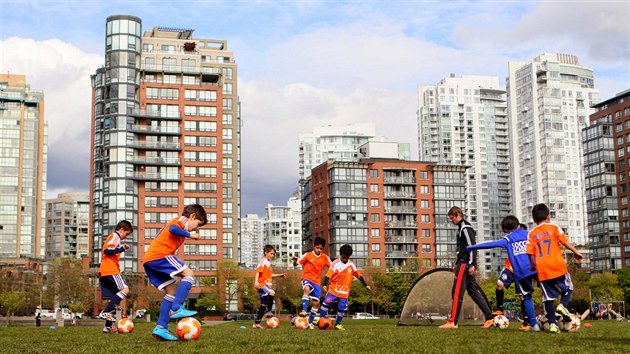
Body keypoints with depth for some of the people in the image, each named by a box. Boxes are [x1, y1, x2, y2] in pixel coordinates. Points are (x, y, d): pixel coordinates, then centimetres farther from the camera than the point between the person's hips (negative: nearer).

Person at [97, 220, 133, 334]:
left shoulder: (111, 237, 29)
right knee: (125, 289, -18)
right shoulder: (115, 236, -1)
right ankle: (105, 312, -24)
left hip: (104, 273, 10)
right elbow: (107, 250, -16)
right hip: (111, 270, -10)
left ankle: (108, 326, 2)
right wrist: (122, 248, -18)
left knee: (114, 298, 6)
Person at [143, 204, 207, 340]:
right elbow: (172, 229, -17)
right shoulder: (183, 219, 4)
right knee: (189, 274, -11)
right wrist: (189, 235, -8)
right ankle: (176, 309, -23)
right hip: (160, 254, -10)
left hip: (148, 260, 10)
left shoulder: (177, 222, 31)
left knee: (172, 292, 9)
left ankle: (160, 328, 2)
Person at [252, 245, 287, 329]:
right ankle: (268, 312, -22)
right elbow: (258, 271, -16)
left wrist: (279, 275, 29)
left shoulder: (268, 263, 21)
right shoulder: (263, 261, -5)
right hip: (262, 284, -9)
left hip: (267, 285, 9)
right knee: (271, 293, -33)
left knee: (264, 305, 8)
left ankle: (257, 323, 11)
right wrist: (256, 281, -28)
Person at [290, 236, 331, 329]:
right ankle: (304, 311, -46)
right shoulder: (307, 255, -4)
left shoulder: (325, 257, 5)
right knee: (307, 289, -39)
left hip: (317, 281, 4)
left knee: (316, 302, 2)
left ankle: (310, 322, 17)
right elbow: (296, 264, -2)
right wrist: (295, 260, -25)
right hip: (307, 278, -4)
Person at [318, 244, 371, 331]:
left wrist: (366, 285, 11)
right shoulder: (335, 263, -7)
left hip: (345, 292, 2)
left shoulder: (351, 264, 4)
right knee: (326, 303, -7)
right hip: (333, 289, -2)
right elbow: (328, 275, -12)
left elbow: (359, 275, 11)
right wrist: (324, 284, -24)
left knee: (342, 308, 3)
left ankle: (338, 324, 18)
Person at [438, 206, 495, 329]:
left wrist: (472, 265, -22)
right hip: (463, 264, 10)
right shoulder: (461, 228, 19)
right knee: (473, 291, 11)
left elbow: (472, 246, -18)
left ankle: (452, 322, -11)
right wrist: (457, 264, 23)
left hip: (465, 265, -10)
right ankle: (489, 317, 12)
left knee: (457, 292, -10)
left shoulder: (466, 228, -11)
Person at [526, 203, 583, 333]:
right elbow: (565, 242, -2)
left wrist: (533, 265, 18)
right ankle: (563, 305, -11)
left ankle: (552, 324, 1)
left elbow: (530, 253, 4)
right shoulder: (554, 228, 4)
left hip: (542, 270, 2)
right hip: (558, 266, -2)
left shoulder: (531, 234, 9)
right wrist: (576, 252, 8)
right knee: (567, 289, 17)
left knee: (548, 298, 7)